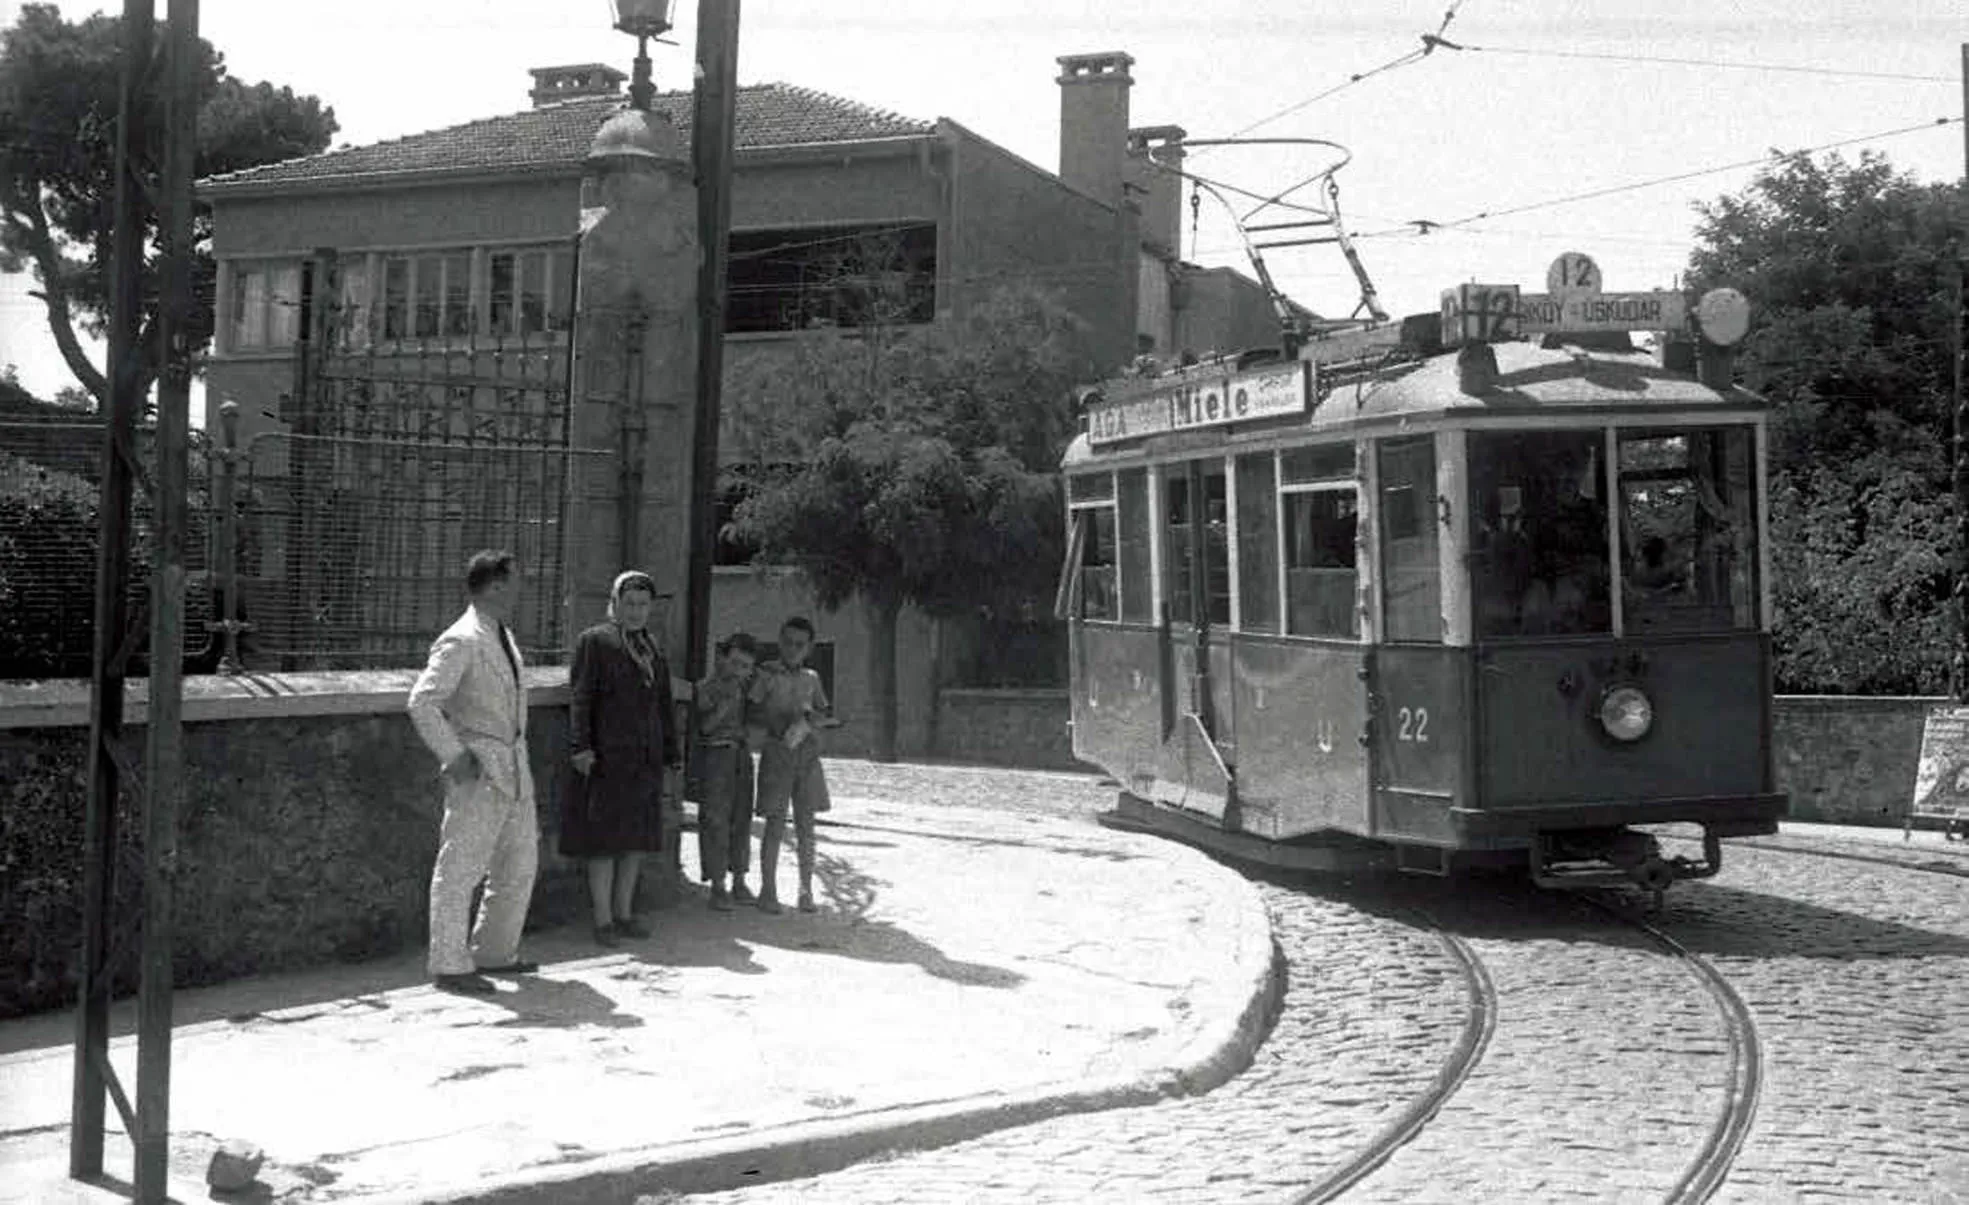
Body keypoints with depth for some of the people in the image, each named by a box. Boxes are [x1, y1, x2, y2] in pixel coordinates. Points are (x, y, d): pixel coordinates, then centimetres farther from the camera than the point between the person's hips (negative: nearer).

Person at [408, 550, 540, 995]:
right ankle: (450, 966, 5)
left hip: (514, 771, 9)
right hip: (478, 773, -9)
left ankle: (494, 954, 27)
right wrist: (454, 755, -20)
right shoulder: (461, 641, -13)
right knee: (460, 867, -2)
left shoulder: (505, 638, 15)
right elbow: (422, 702, -19)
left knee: (519, 863, 15)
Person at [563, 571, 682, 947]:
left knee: (636, 839, 9)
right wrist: (580, 746, -17)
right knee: (606, 839, -4)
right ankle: (602, 920, 2)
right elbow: (580, 697, -8)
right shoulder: (593, 641, -1)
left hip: (645, 760, 6)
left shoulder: (652, 648, 17)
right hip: (607, 758, -6)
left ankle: (623, 913, 19)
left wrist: (671, 757, 17)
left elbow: (664, 705, 20)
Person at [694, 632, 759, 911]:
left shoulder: (746, 686, 9)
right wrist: (728, 700, -22)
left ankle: (739, 883, 14)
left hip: (741, 755, 5)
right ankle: (717, 887, 0)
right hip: (715, 755, -5)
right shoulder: (707, 687, -6)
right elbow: (706, 725, -16)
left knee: (741, 818, 7)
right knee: (715, 820, -5)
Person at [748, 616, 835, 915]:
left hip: (807, 753, 4)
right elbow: (751, 714, -1)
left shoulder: (811, 678, 12)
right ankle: (768, 890, 4)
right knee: (776, 824, -6)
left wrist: (810, 718, -6)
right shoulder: (767, 674, 0)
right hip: (776, 752, -4)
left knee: (805, 824, 4)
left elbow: (823, 716, 16)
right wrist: (776, 725, -17)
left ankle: (806, 891, 10)